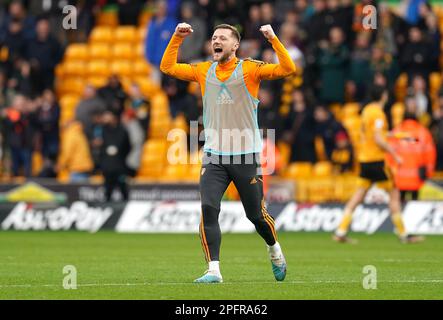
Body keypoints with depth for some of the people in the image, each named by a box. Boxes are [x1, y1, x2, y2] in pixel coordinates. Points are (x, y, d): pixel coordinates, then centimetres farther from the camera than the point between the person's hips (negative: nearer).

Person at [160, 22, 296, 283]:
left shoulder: (250, 69, -2)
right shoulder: (204, 71, 10)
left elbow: (288, 69, -13)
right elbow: (168, 67, 12)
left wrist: (273, 39, -21)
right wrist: (177, 38, 4)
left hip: (246, 156, -2)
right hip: (214, 156, 3)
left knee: (256, 214, 7)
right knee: (208, 210, -15)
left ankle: (274, 250, 37)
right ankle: (214, 270, -13)